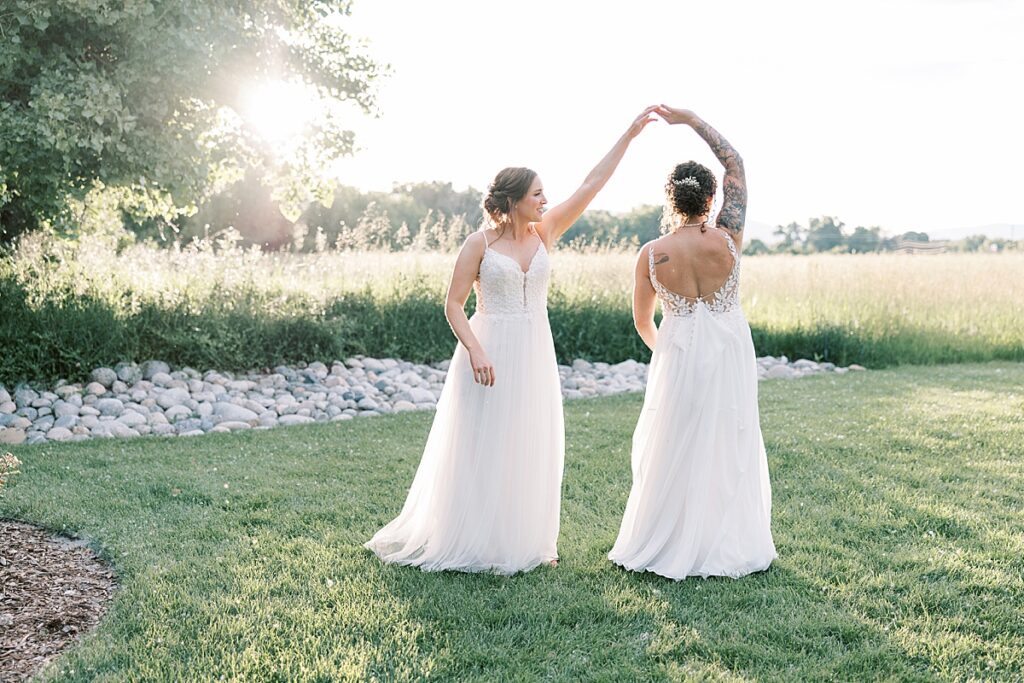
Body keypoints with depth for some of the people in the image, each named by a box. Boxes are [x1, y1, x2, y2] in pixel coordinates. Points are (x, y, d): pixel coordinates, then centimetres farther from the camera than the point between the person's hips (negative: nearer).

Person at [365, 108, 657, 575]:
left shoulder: (545, 233, 5)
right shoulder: (480, 243, -7)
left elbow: (592, 184, 4)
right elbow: (453, 306, -7)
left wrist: (629, 135, 1)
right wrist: (476, 352, -20)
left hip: (534, 353, 5)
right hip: (490, 351, -5)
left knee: (530, 448, 10)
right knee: (482, 447, 0)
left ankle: (525, 541, 22)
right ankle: (475, 543, 12)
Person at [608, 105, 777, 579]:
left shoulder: (650, 255, -9)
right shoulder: (726, 241, -10)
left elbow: (642, 321, 4)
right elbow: (735, 165, 1)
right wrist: (692, 120, 3)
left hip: (677, 356, 0)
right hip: (729, 350, 1)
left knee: (673, 450, 9)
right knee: (728, 447, 11)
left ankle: (665, 547, 18)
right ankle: (726, 546, 21)